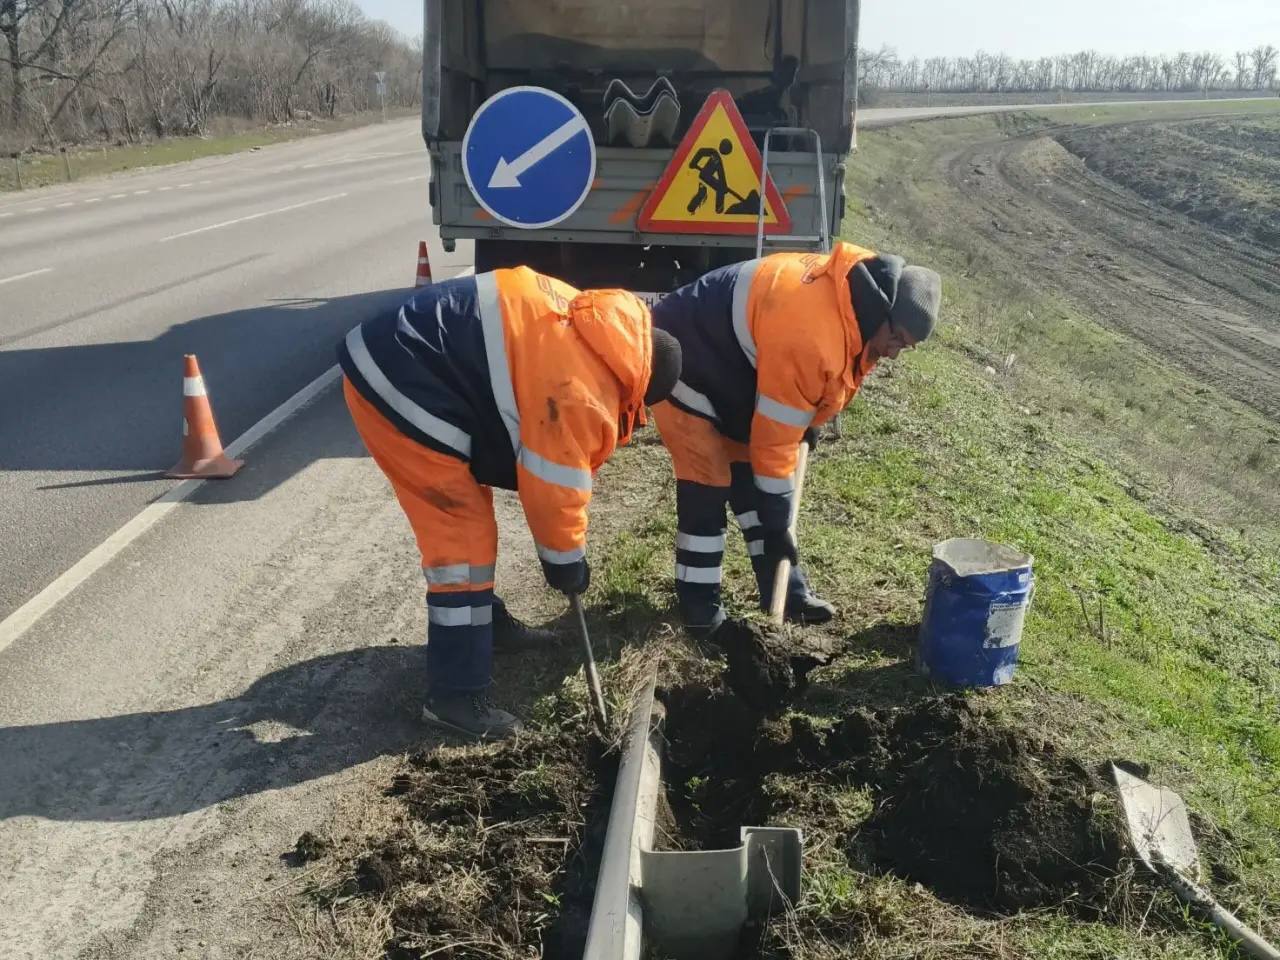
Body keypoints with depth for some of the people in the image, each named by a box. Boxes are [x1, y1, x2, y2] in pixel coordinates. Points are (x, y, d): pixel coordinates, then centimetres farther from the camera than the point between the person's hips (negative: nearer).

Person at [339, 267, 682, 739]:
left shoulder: (597, 336, 10)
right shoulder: (584, 388, -20)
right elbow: (555, 483, -12)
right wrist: (567, 561, 3)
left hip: (396, 354, 10)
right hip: (399, 379, -10)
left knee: (464, 513, 24)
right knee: (463, 532, -5)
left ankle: (475, 613, 44)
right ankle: (454, 693, 3)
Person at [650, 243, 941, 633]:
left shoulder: (851, 291, -9)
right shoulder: (809, 337, -37)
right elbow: (774, 438, -30)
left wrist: (808, 422, 12)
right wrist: (776, 525, -22)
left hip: (730, 363, 9)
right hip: (684, 361, -9)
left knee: (750, 476, 9)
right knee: (709, 482, -11)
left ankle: (787, 591, 14)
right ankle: (699, 607, 1)